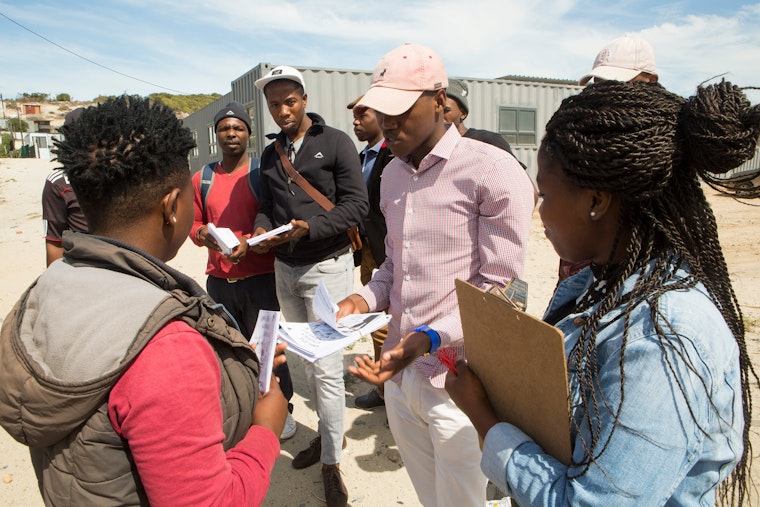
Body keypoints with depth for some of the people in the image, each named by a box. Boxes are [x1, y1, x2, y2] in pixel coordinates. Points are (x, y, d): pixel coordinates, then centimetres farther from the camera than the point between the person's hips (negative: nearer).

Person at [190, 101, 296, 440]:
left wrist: (248, 243, -20)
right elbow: (193, 223, 12)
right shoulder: (202, 179, 9)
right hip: (218, 280, 4)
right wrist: (202, 234, -10)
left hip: (259, 277, -3)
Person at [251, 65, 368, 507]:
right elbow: (266, 205, 16)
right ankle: (330, 433, 34)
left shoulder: (336, 142, -5)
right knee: (308, 359, 15)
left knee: (326, 366, -5)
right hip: (285, 269, 6)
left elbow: (357, 204, -11)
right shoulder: (270, 154, 13)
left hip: (327, 264, -6)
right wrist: (262, 229, -6)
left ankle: (331, 464, 11)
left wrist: (309, 228, -23)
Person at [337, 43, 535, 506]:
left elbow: (498, 288, -14)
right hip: (400, 376, 6)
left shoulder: (494, 171, -13)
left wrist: (428, 339, -25)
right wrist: (365, 299, -2)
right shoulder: (392, 175, 10)